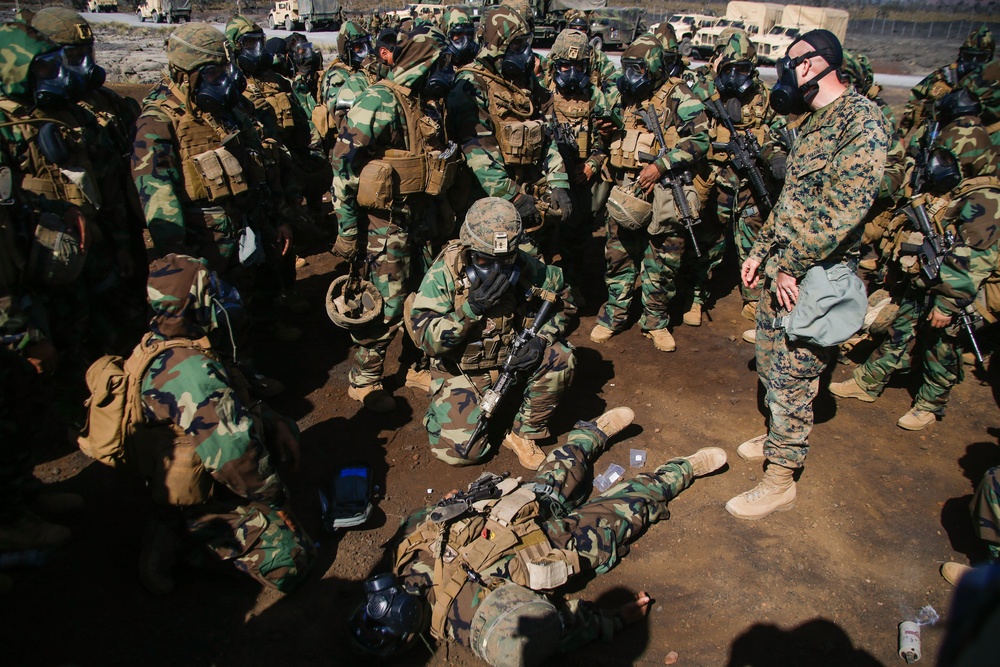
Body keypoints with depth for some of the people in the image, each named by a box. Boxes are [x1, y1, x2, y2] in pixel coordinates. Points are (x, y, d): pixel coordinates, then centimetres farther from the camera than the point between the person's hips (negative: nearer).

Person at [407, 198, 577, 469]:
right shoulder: (444, 273, -22)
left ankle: (523, 433, -2)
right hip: (461, 369, -3)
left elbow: (561, 300, -1)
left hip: (512, 358, 3)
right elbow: (424, 337, -25)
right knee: (461, 451, -14)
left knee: (560, 359, -23)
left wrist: (541, 338, -19)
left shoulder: (524, 266, -14)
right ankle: (441, 406, 22)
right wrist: (473, 307, -36)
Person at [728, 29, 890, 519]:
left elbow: (843, 209, -25)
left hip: (816, 277, -9)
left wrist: (789, 266, -22)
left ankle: (780, 482, 12)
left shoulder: (863, 121, -17)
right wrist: (761, 251, 14)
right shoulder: (814, 123, 14)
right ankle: (779, 437, 42)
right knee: (769, 362, 21)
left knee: (792, 379, -1)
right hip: (783, 269, 9)